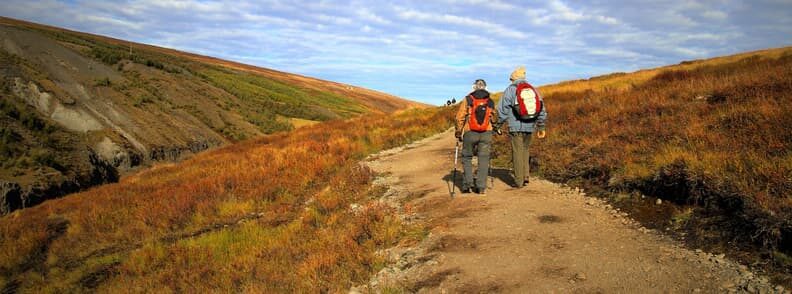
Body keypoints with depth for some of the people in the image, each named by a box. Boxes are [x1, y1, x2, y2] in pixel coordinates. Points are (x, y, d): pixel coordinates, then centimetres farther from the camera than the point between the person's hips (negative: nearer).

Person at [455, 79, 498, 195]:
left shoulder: (468, 100, -2)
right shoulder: (490, 102, 6)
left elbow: (460, 117, -4)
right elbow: (494, 119, 11)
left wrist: (458, 133, 5)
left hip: (470, 133, -1)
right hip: (486, 133, 2)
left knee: (467, 157, 13)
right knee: (483, 159, 6)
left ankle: (468, 183, 4)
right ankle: (481, 187, 3)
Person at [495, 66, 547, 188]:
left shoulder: (510, 89, -4)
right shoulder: (533, 90, 10)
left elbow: (502, 109, -7)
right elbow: (542, 110, 11)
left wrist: (498, 125, 2)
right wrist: (541, 127, 17)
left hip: (516, 127, -4)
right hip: (529, 127, 5)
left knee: (517, 153, 2)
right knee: (525, 151, 20)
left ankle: (519, 181, 5)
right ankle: (525, 176, 14)